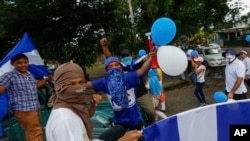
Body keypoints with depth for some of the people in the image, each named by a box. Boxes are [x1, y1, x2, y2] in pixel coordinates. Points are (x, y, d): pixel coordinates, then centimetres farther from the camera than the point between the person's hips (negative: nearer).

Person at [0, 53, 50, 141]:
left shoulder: (30, 75, 15)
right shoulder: (9, 76, -7)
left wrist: (47, 79, 30)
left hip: (36, 108, 8)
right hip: (23, 110, -8)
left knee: (31, 133, 17)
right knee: (35, 133, -11)